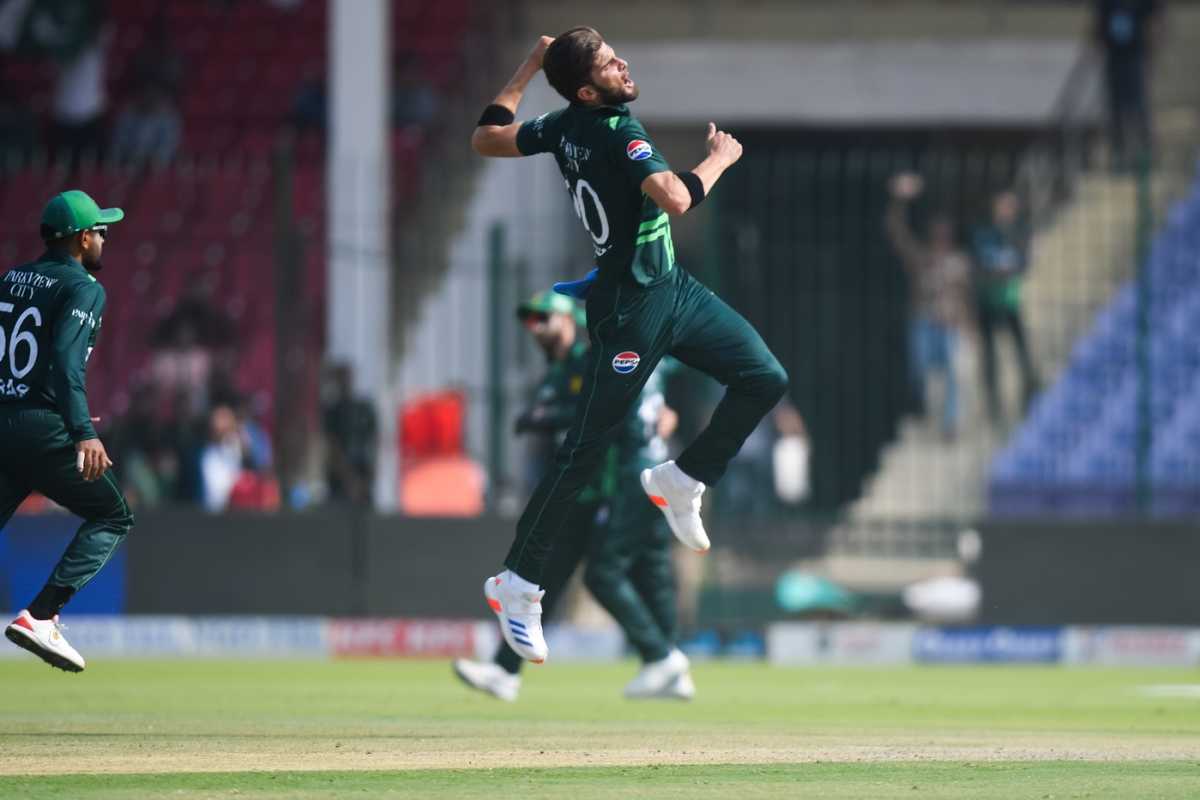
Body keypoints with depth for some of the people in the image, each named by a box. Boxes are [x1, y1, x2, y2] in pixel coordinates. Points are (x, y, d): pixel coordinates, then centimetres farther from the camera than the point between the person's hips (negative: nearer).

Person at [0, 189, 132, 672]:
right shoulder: (83, 288, -5)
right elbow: (66, 359, -20)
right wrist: (83, 432, -30)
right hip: (44, 429, -6)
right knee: (112, 518, 9)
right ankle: (40, 616, -6)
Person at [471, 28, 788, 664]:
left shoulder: (562, 128, 2)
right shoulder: (619, 132, -23)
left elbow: (485, 139, 15)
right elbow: (674, 198, -37)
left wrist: (530, 68, 18)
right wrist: (719, 158, -18)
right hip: (632, 310, -9)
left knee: (764, 379, 6)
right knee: (583, 454, -3)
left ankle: (680, 482, 18)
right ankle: (518, 586, 5)